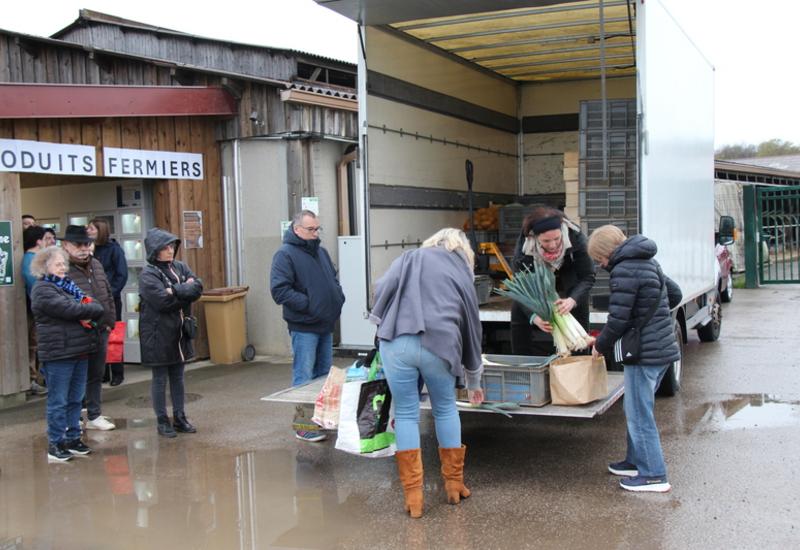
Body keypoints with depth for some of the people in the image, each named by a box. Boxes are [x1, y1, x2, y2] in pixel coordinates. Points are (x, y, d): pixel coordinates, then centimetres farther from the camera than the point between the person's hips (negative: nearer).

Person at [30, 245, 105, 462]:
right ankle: (55, 443, 7)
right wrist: (90, 309, -4)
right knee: (58, 401, -1)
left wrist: (89, 312, -10)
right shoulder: (43, 290, -8)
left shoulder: (68, 285, 18)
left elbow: (96, 308, 12)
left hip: (79, 351, 8)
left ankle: (73, 438, 23)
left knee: (75, 398, 14)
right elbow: (70, 309, -20)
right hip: (58, 353, -8)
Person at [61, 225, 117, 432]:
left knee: (96, 375, 17)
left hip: (101, 331, 7)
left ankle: (94, 415, 29)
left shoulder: (96, 265, 12)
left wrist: (110, 321, 11)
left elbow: (108, 295, 18)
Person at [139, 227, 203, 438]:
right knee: (160, 379, 6)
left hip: (180, 332, 6)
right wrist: (185, 290, -11)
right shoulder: (148, 274, -12)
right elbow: (163, 301, -23)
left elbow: (198, 287, -7)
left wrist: (175, 291, -20)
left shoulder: (180, 267, 7)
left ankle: (180, 418, 24)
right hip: (158, 334, -6)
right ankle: (162, 421, 16)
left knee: (178, 377, 14)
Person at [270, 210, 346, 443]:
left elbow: (333, 279, 25)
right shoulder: (285, 254, -11)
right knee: (304, 377, -4)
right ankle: (303, 424, 2)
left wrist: (338, 299, 7)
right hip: (304, 327, -8)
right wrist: (309, 304, -20)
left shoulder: (321, 251, 14)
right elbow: (279, 290, -19)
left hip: (326, 325, 8)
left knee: (324, 374, 15)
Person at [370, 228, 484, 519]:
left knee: (406, 414, 10)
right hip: (440, 345, 1)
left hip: (397, 343, 0)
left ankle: (413, 496, 10)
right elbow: (472, 328, 27)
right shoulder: (462, 275, 22)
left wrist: (381, 321, 20)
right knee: (446, 410, 21)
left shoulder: (410, 258, 20)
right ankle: (454, 484, 29)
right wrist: (474, 381, 36)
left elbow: (381, 289, 3)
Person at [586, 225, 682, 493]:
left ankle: (654, 475, 5)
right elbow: (674, 294, 25)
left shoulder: (624, 270, -16)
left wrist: (601, 346, -2)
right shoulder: (647, 262, 14)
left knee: (639, 414, -1)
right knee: (636, 410, 20)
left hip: (644, 353, -10)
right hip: (663, 348, 10)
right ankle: (636, 461, 30)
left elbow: (618, 319, -17)